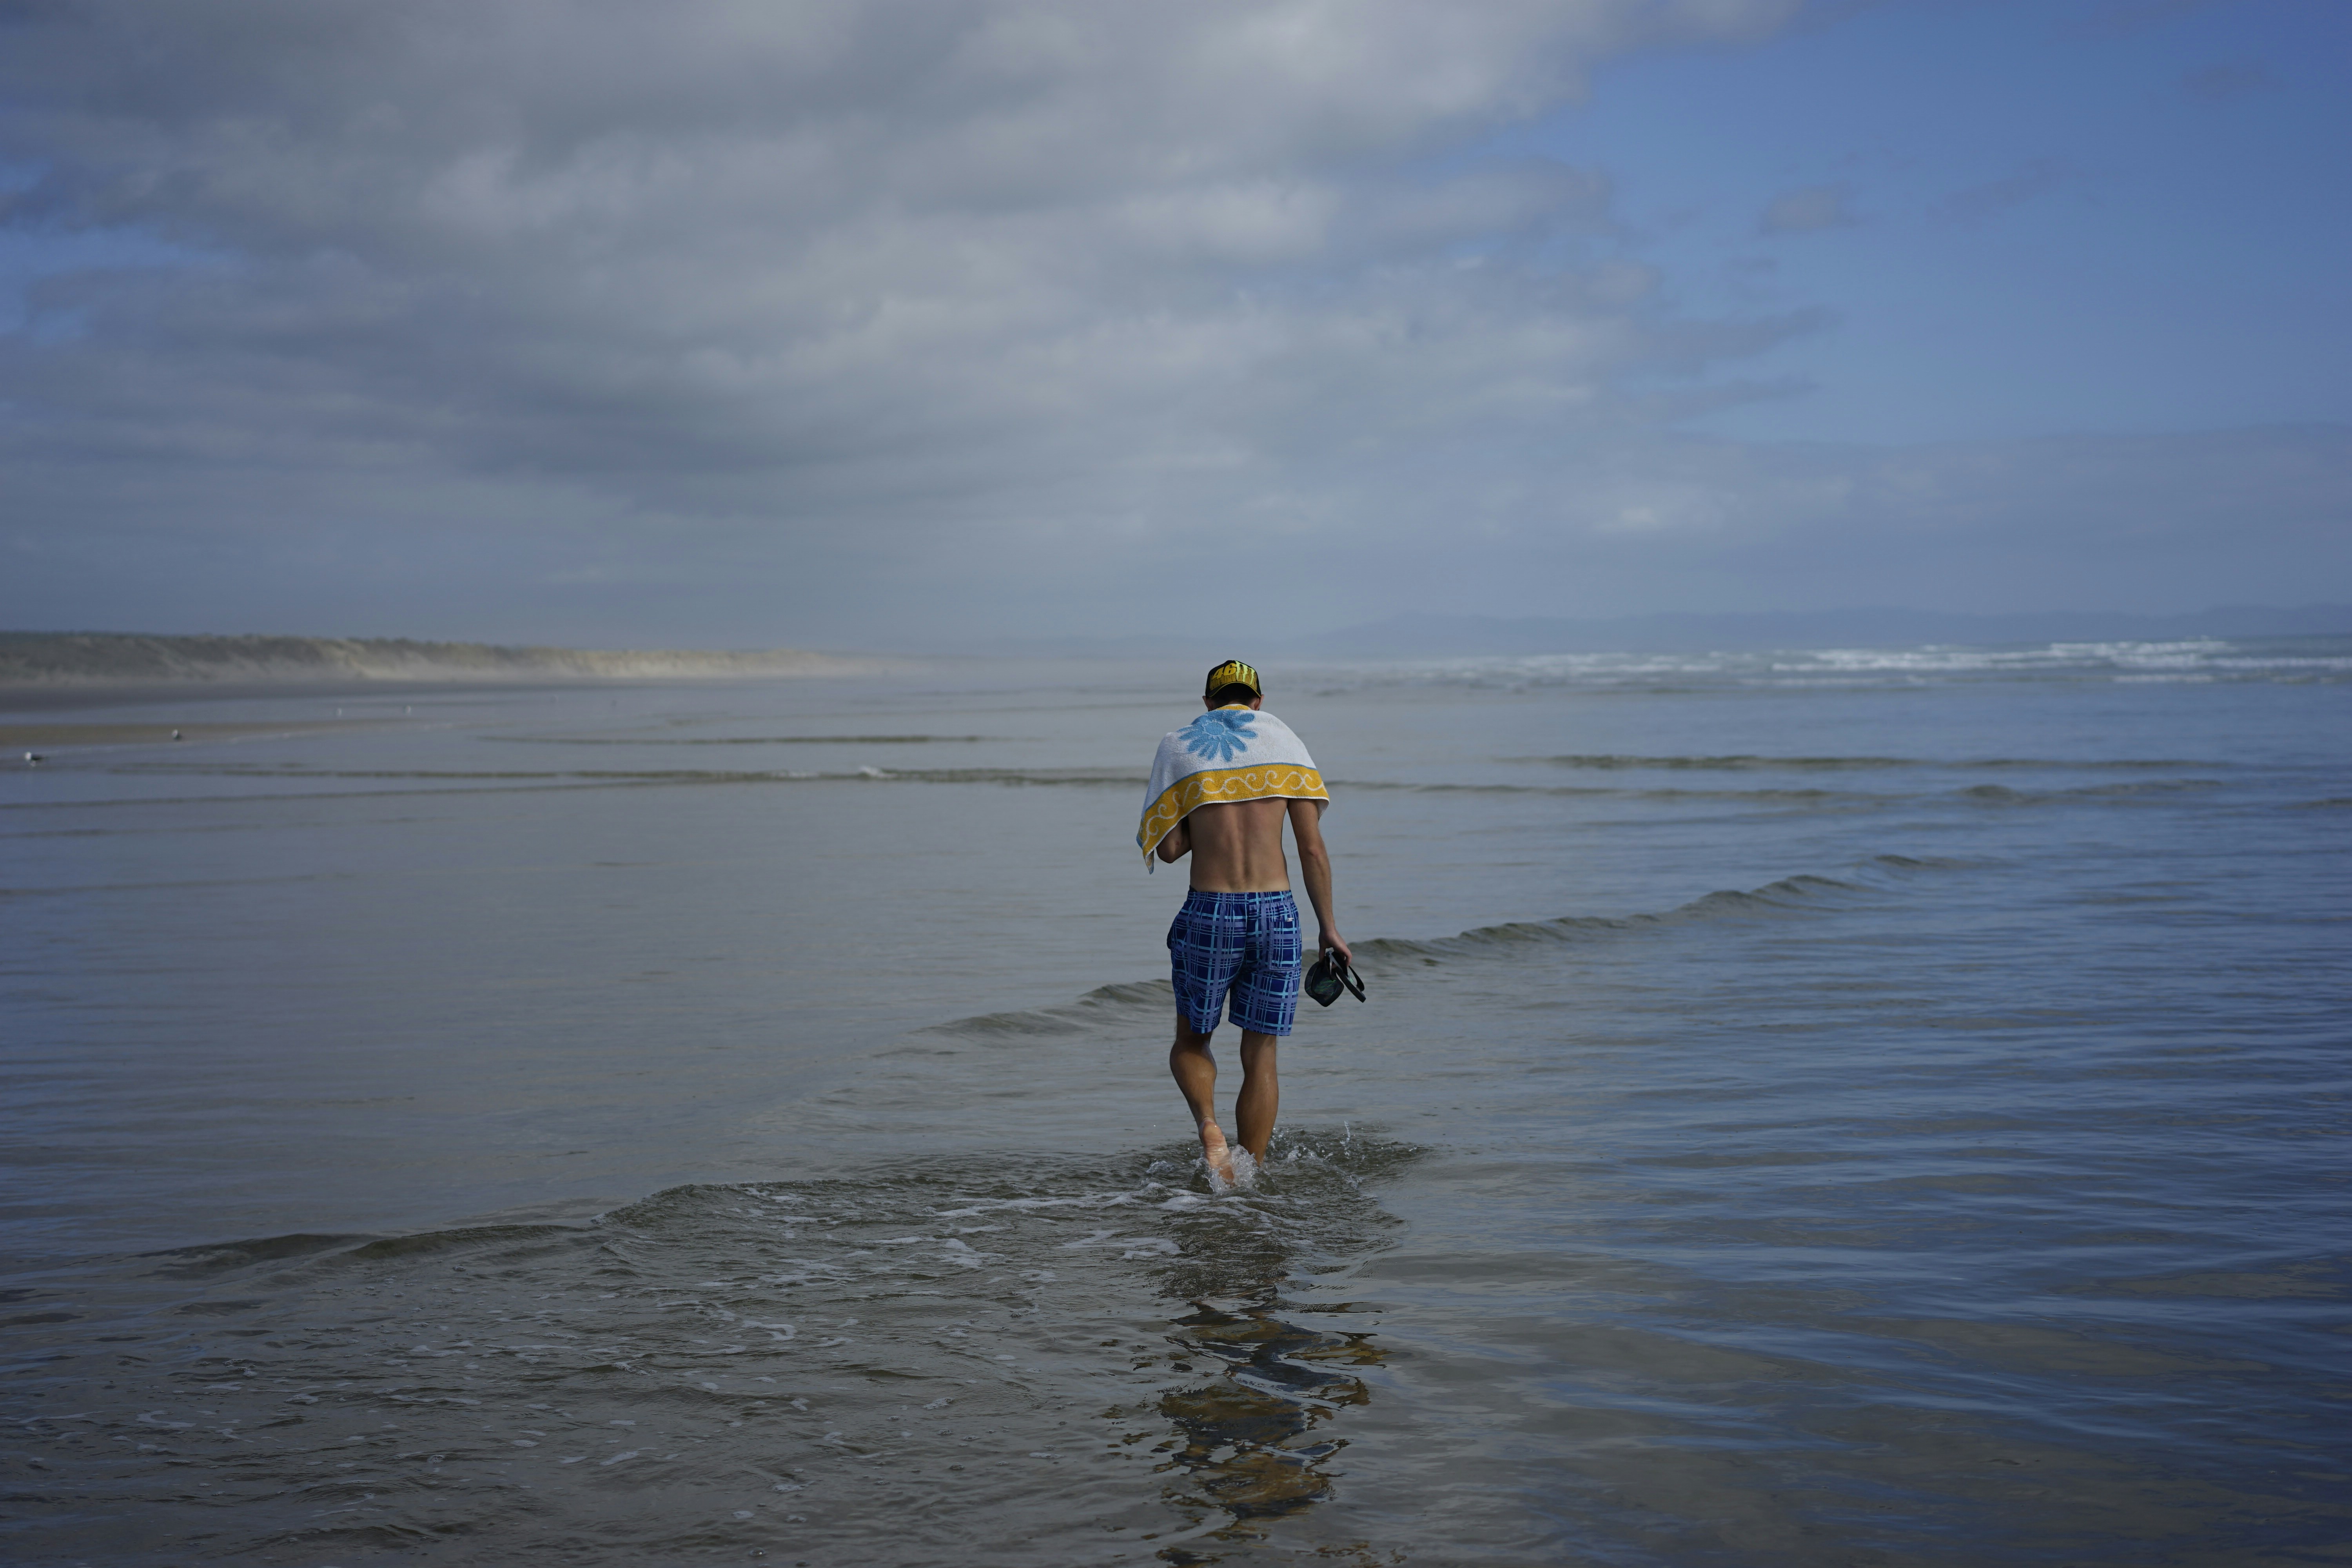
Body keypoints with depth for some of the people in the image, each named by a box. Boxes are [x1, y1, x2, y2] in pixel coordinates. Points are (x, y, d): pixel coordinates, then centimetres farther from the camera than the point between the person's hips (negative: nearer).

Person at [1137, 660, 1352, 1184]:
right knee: (1260, 1053, 13)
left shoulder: (1179, 746, 6)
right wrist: (1328, 927, 9)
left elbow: (1168, 848, 0)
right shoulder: (1281, 738, 8)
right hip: (1276, 912, 1)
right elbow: (1313, 849, 2)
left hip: (1209, 912, -1)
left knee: (1190, 1042, 18)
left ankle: (1209, 1126, -9)